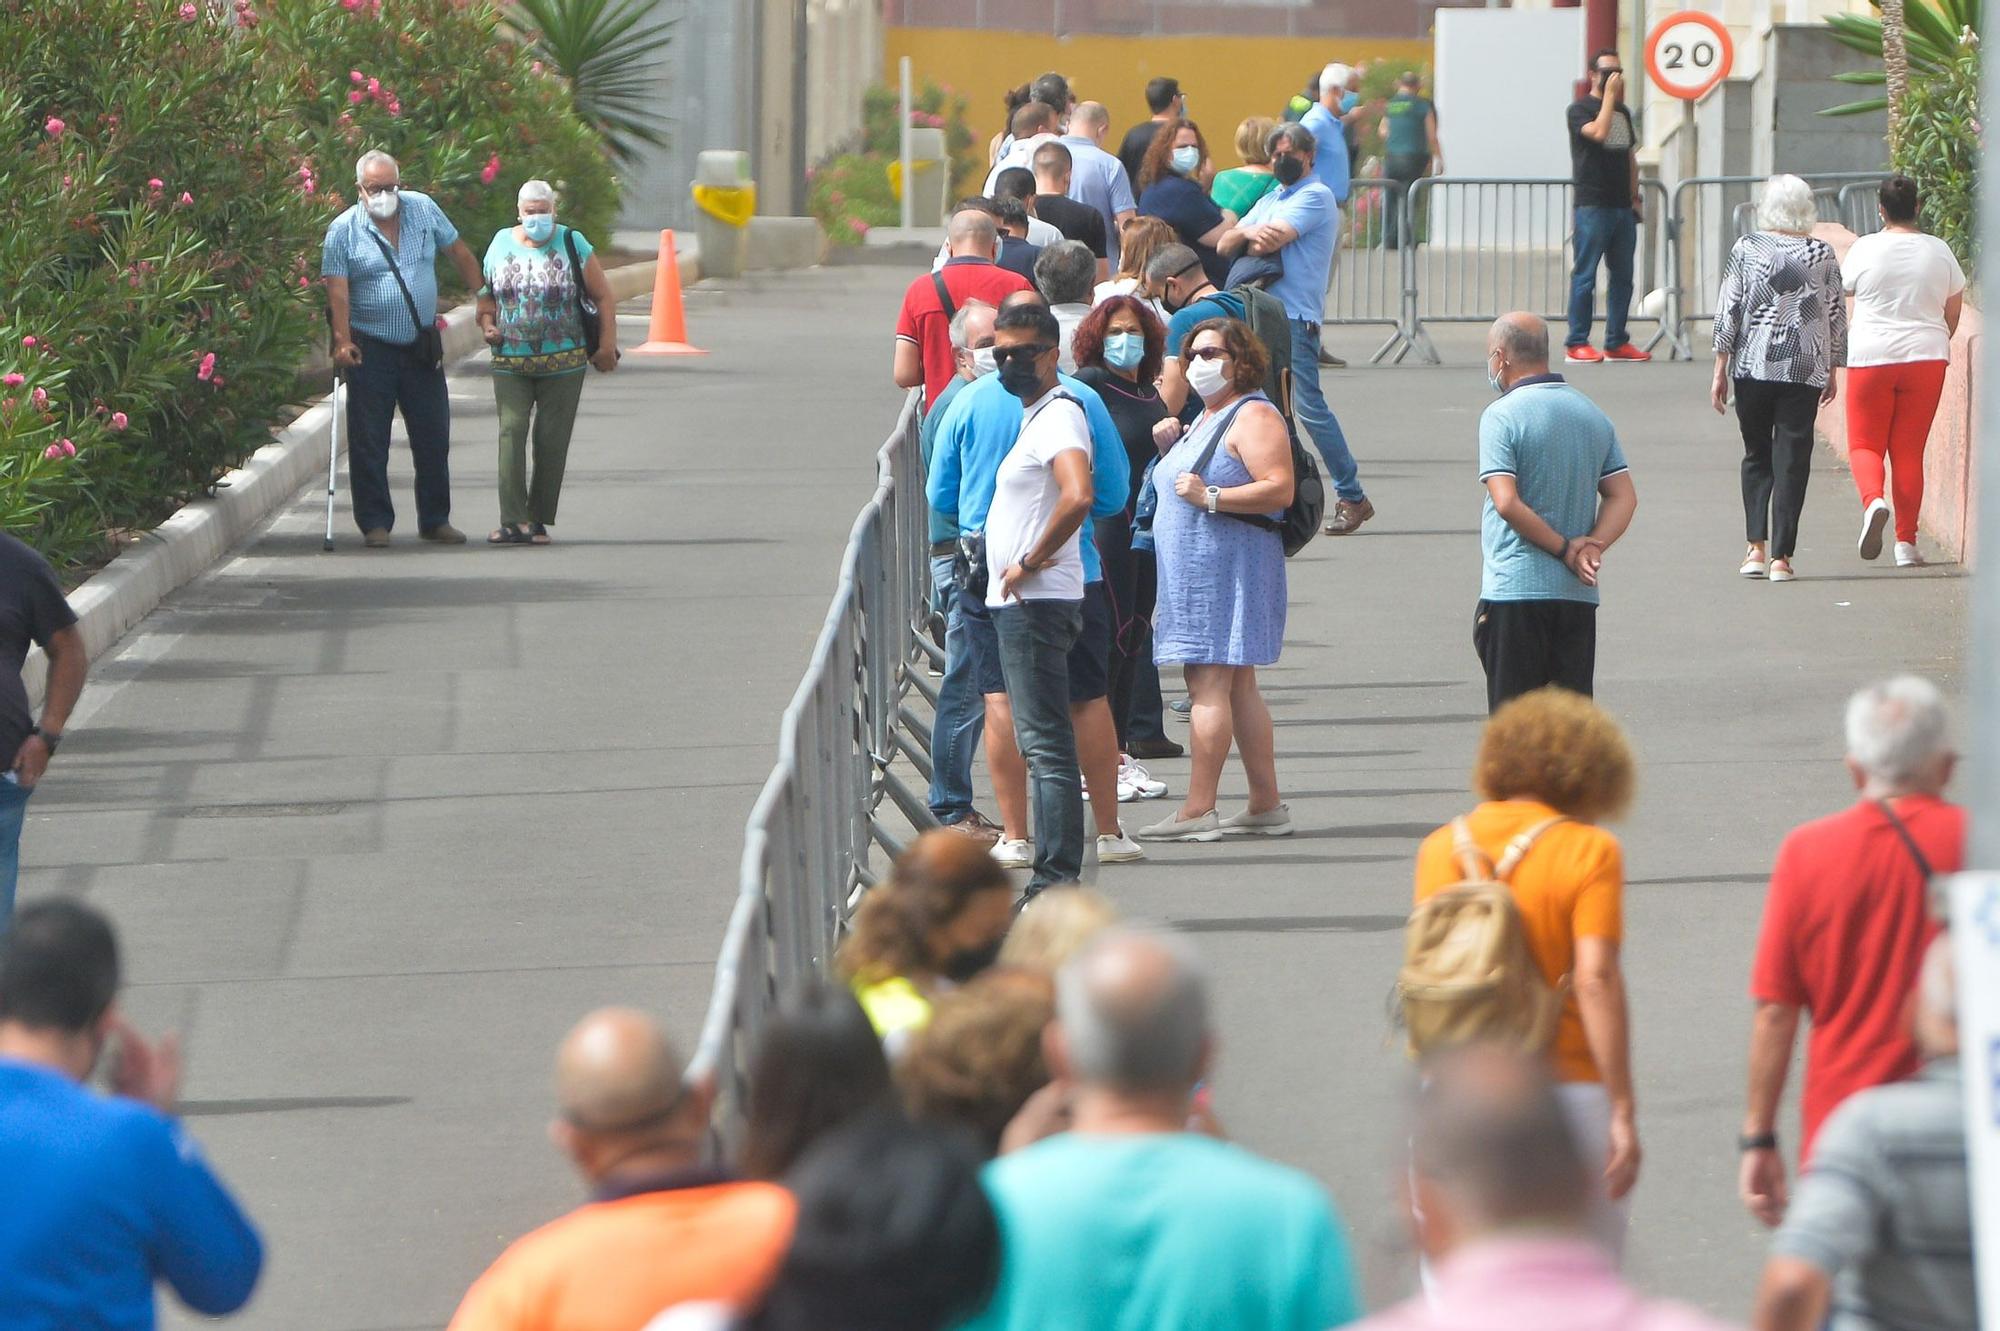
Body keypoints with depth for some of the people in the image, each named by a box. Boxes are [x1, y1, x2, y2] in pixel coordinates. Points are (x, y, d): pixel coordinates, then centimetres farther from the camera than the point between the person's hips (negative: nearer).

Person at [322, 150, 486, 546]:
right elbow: (337, 288, -12)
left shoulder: (423, 209, 3)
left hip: (421, 346, 3)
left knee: (433, 438, 6)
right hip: (371, 348, -3)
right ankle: (375, 523, 5)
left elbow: (458, 253, 12)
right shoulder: (343, 230, -7)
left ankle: (435, 520, 16)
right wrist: (342, 340, -22)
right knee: (369, 441, -2)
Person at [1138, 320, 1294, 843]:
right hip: (1197, 570, 11)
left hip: (1229, 566, -11)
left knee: (1209, 683, -12)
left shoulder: (1252, 416, -10)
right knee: (1237, 686, 10)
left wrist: (1210, 496, -24)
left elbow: (1279, 489, -20)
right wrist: (1169, 444, 17)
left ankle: (1198, 810, -13)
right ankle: (1267, 806, 12)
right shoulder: (1205, 418, 21)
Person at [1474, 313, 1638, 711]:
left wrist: (1565, 549, -11)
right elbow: (1624, 497, 7)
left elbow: (1507, 503, -19)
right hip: (1578, 594, 6)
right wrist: (1593, 544, -6)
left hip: (1514, 592, -6)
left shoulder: (1502, 416, -9)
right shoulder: (1592, 414, 12)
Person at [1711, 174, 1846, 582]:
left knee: (1757, 456, 14)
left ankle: (1756, 547, 3)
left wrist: (1720, 369, 3)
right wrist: (1833, 372, 16)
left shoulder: (1747, 249, -1)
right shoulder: (1823, 254, 2)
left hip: (1753, 366, 0)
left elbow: (1727, 311, -2)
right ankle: (1781, 556, -2)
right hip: (1805, 369, 0)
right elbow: (1837, 317, 5)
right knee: (1792, 460, 2)